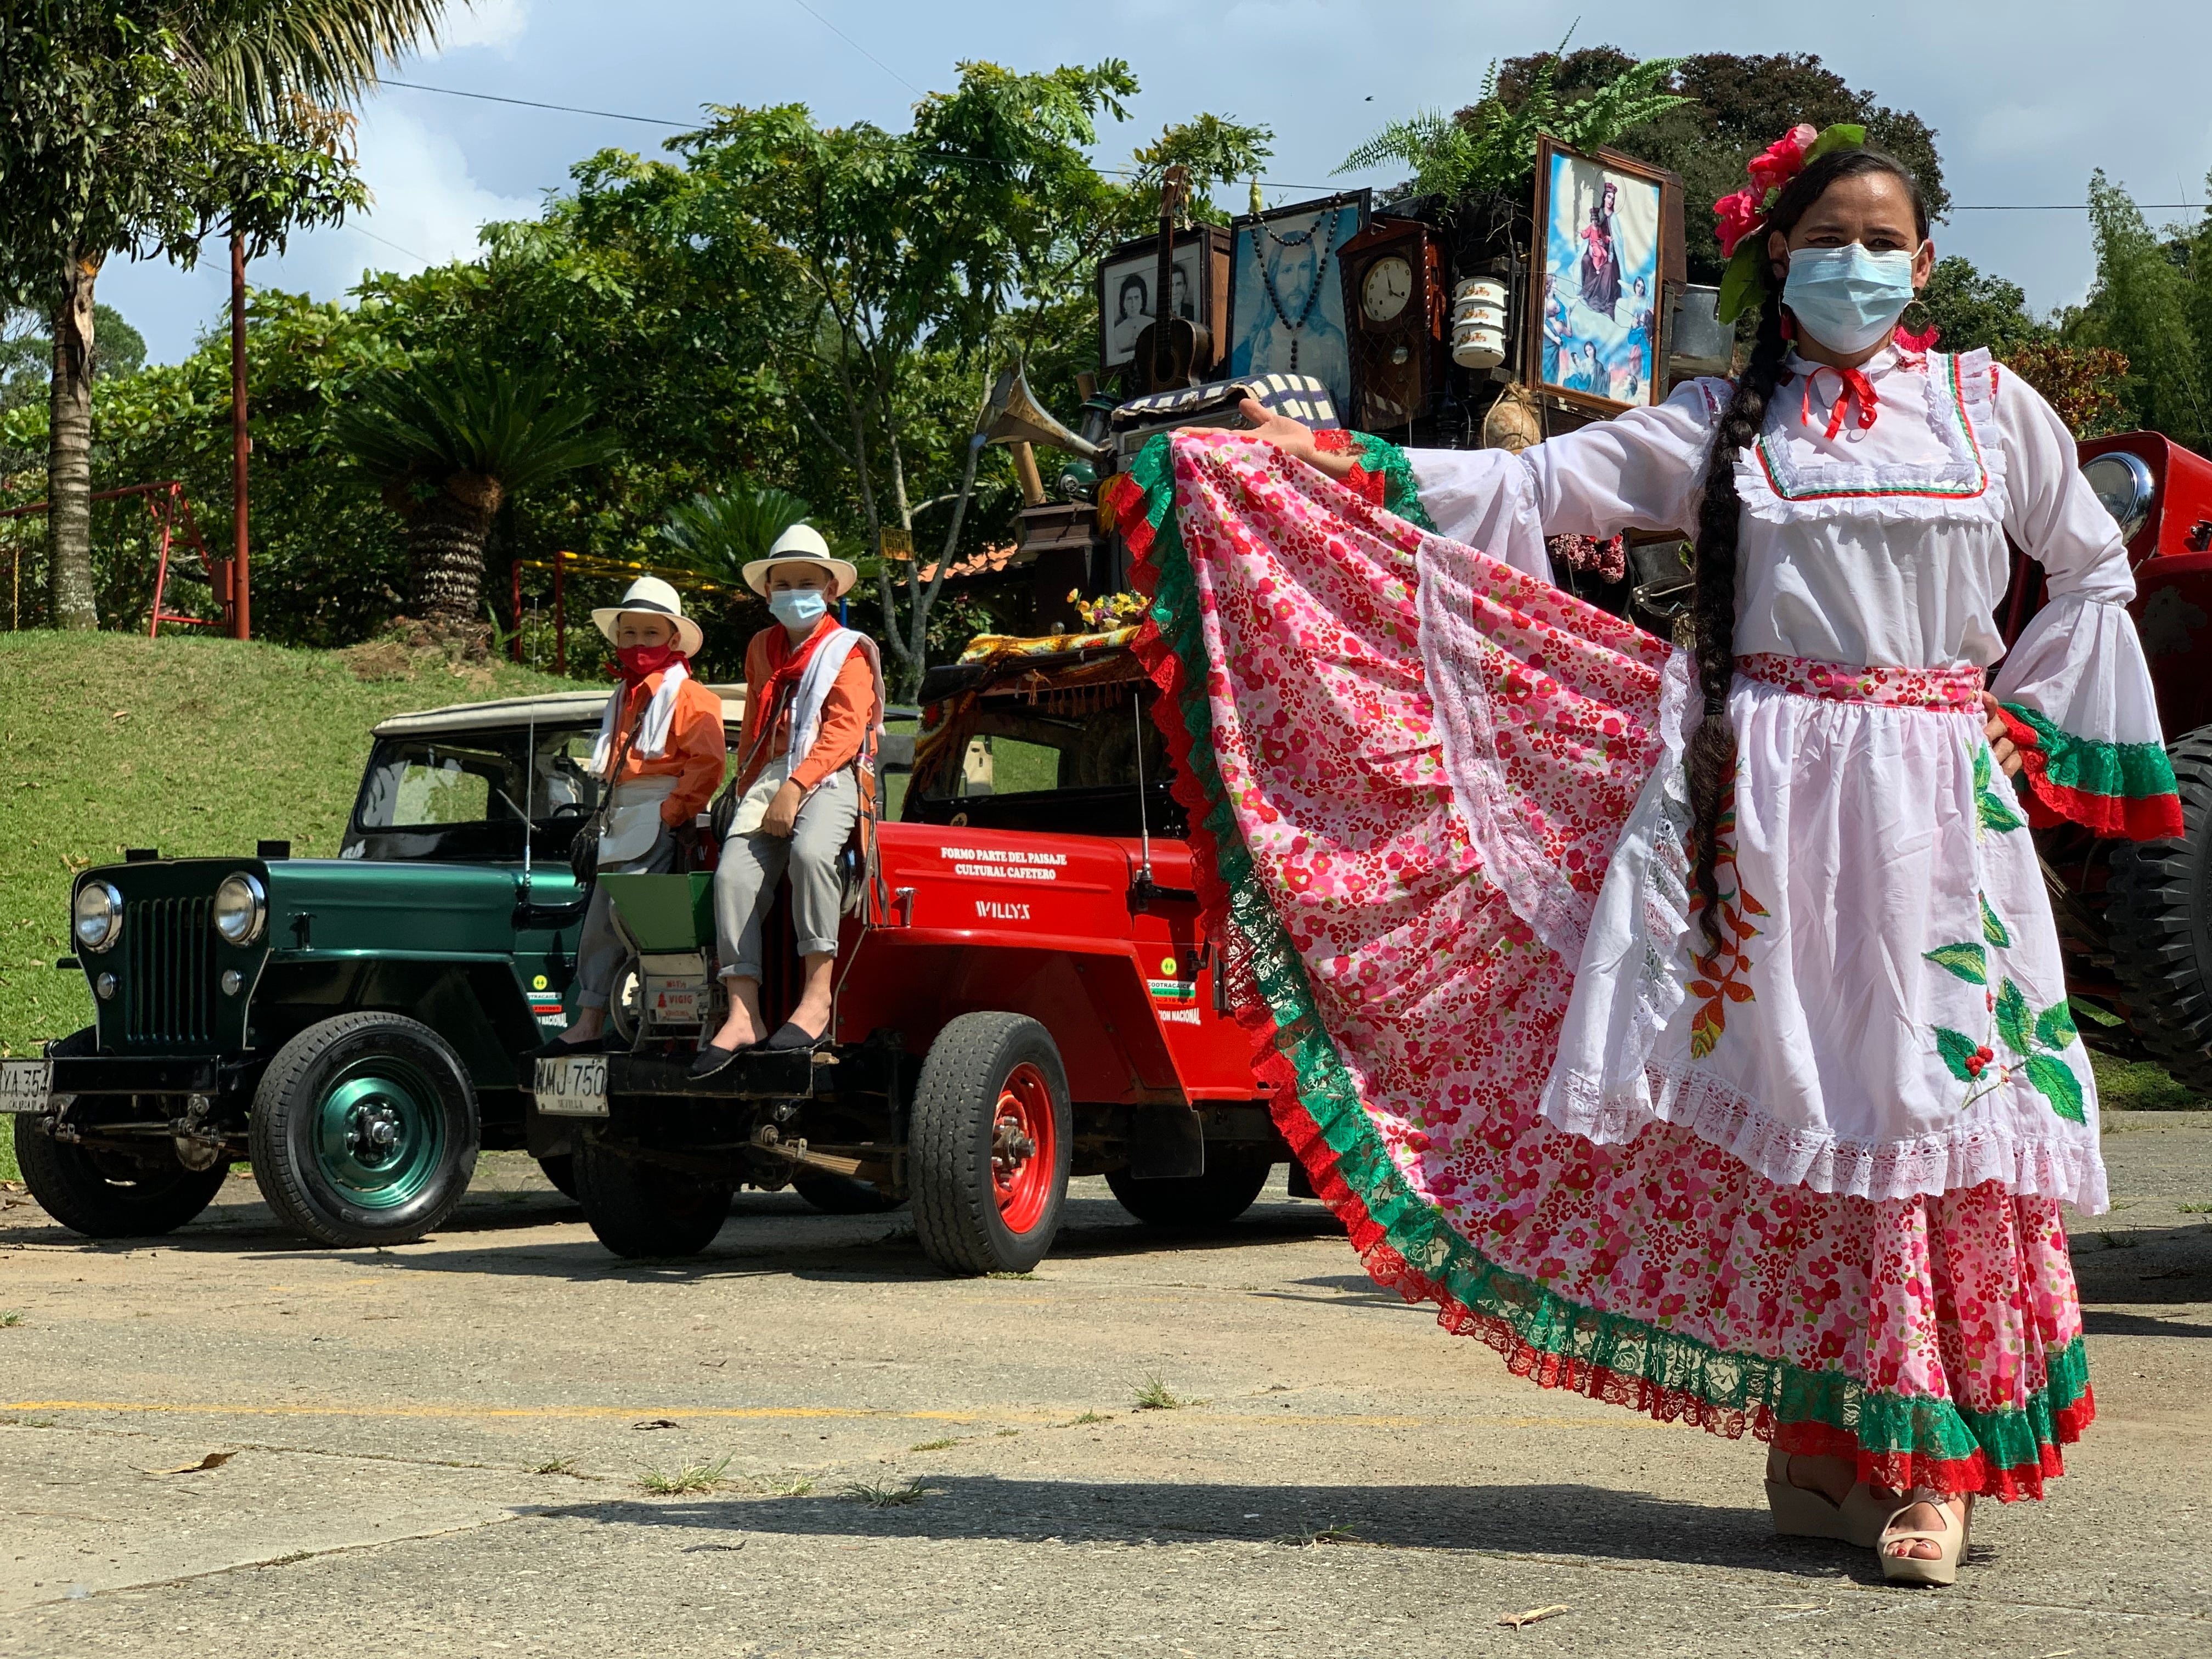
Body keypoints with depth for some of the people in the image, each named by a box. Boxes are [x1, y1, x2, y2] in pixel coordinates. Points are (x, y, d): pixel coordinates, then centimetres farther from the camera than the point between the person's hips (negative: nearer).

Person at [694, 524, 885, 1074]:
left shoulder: (848, 651, 5)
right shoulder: (761, 648, 24)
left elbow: (843, 732, -9)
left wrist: (795, 788, -20)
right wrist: (745, 784, 15)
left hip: (829, 777, -5)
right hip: (768, 777, 5)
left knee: (810, 851, -36)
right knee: (734, 873, -20)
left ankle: (816, 998, -34)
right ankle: (744, 1014, -24)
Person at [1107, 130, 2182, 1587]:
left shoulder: (1993, 409, 10)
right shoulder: (1719, 425, 9)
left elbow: (2098, 572, 21)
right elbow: (1532, 492, 6)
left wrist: (2026, 717, 9)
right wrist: (1336, 466, -2)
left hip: (1931, 807, 0)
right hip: (1759, 806, 0)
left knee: (1937, 1110, -7)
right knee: (1781, 1115, -2)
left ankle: (1931, 1463, -1)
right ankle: (1816, 1441, 7)